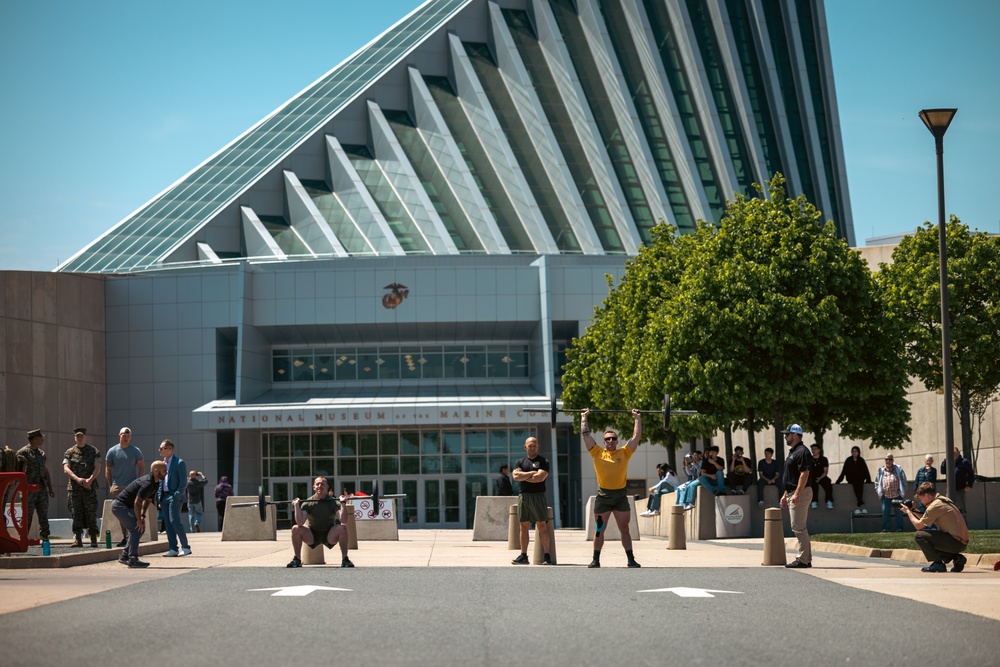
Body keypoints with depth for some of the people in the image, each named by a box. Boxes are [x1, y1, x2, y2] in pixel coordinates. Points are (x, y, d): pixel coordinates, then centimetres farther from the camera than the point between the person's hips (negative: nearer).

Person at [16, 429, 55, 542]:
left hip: (42, 487, 6)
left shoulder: (41, 453, 15)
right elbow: (17, 470, -4)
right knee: (27, 515, -3)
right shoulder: (22, 453, -5)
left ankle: (44, 539, 4)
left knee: (44, 515, 2)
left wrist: (50, 488, 15)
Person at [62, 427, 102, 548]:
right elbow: (66, 469, -3)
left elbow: (97, 468, -1)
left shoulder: (93, 451, 8)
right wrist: (77, 479, -19)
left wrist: (90, 480, -19)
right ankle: (78, 540, 4)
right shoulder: (69, 452, 9)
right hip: (74, 487, 1)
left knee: (91, 513, -4)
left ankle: (93, 540, -1)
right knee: (76, 513, 0)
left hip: (90, 487, -1)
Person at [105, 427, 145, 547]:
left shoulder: (135, 451, 4)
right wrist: (110, 486, 4)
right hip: (117, 487, 2)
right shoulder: (112, 451, 8)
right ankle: (125, 537, 9)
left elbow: (142, 468, 7)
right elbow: (108, 470, 12)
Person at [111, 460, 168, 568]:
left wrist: (142, 516, 6)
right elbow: (137, 503, -27)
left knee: (140, 530, 11)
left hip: (127, 507, 10)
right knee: (136, 529, -14)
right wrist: (139, 520, -19)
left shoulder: (156, 484, 7)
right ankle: (133, 559, -12)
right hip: (120, 506, -10)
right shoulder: (147, 483, -26)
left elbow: (148, 500, 16)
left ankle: (124, 556, 16)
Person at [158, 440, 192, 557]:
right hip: (164, 497, 7)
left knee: (175, 521, -13)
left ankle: (186, 547, -7)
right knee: (167, 523, 4)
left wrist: (176, 496, -17)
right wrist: (160, 498, 11)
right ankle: (173, 549, 6)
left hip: (174, 496, -7)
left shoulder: (179, 463, -6)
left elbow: (183, 482, -10)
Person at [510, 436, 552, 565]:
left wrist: (523, 476, -3)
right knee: (524, 526, 4)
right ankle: (523, 556, 7)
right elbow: (516, 476, -2)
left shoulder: (543, 461, 3)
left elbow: (540, 477, -13)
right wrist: (531, 473, -7)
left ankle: (546, 555, -7)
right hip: (523, 496, 4)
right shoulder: (520, 462, 15)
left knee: (542, 526, -6)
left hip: (538, 496, -4)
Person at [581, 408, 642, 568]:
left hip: (620, 496, 0)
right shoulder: (598, 453, 4)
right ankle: (596, 560, 12)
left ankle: (631, 560, 10)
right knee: (599, 530, 6)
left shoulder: (624, 453, 6)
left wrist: (637, 418, 12)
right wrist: (584, 417, 11)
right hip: (603, 496, 0)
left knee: (624, 530, 6)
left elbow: (636, 436, 9)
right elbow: (585, 434, 6)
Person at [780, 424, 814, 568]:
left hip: (800, 493, -11)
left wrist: (797, 494, -27)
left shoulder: (802, 451, -13)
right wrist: (785, 495, 23)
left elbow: (804, 474, -21)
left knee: (799, 528, -11)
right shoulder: (792, 452, 19)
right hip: (792, 494, 11)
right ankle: (806, 559, 15)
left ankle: (803, 560, -10)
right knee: (799, 528, 11)